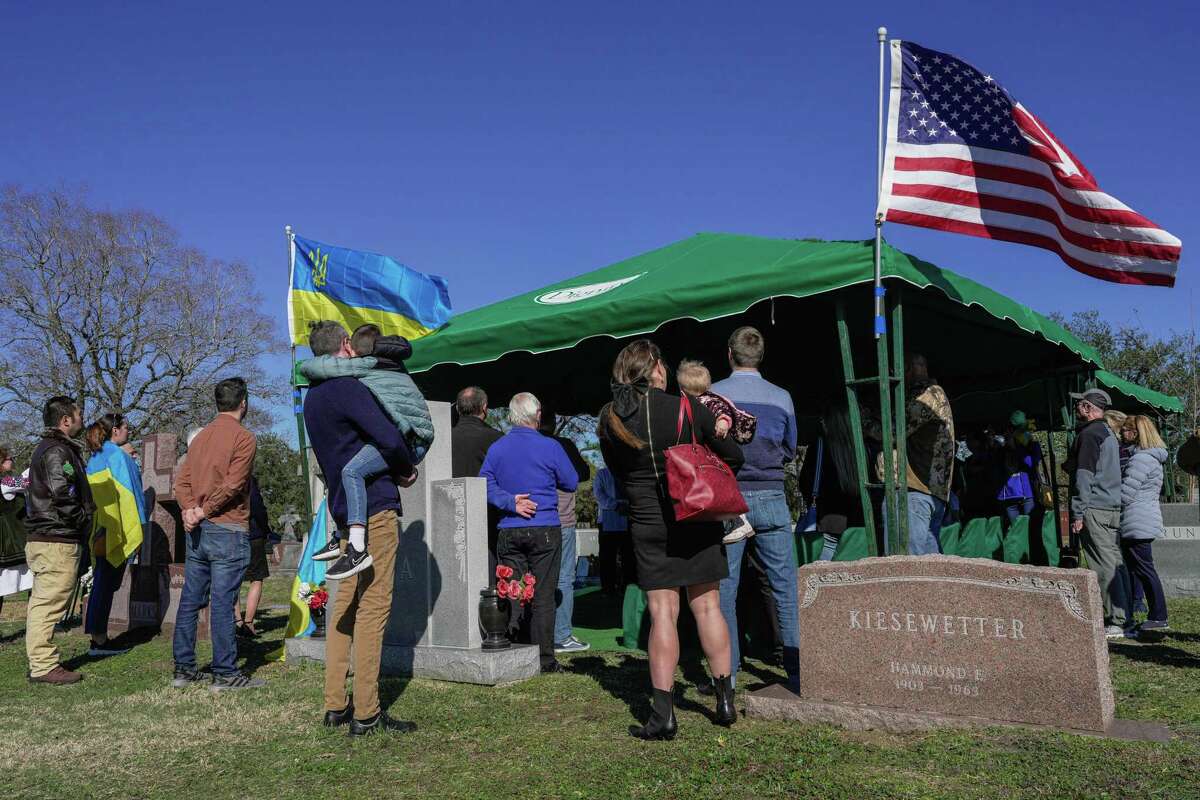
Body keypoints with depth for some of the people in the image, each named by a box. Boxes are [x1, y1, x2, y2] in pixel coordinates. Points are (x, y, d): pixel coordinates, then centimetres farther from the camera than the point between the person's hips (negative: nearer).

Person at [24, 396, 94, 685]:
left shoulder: (46, 448, 20)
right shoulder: (58, 451, -13)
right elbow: (63, 495, -22)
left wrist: (85, 509, 16)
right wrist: (83, 518, -8)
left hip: (42, 538, 11)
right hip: (58, 541, -11)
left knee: (42, 604, 14)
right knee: (50, 604, -7)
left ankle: (40, 662, 22)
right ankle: (44, 666, -4)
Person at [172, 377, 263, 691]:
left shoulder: (201, 435, 15)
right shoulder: (243, 438, -8)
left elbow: (182, 479, 8)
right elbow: (232, 485, -16)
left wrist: (189, 509, -5)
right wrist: (204, 511, -7)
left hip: (196, 531, 8)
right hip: (228, 530, -7)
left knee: (190, 602, 11)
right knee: (222, 604, -5)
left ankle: (184, 669, 18)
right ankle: (225, 674, 1)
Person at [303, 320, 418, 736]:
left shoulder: (313, 398, 16)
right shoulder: (347, 389, -12)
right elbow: (389, 439, -20)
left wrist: (393, 469, 16)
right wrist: (407, 470, -2)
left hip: (344, 510, 9)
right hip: (374, 506, -9)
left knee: (345, 604, 13)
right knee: (373, 607, -6)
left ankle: (335, 704, 18)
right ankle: (366, 713, -2)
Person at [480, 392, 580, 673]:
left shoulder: (496, 449, 6)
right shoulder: (550, 447, -4)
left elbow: (485, 484, 1)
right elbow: (571, 483, 4)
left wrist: (510, 501, -6)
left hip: (508, 531, 3)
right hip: (545, 531, -3)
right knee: (543, 597, 1)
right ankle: (544, 660, 5)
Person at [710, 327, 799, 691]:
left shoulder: (711, 395, -2)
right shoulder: (781, 398, 4)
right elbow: (790, 450, 15)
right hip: (770, 498, 1)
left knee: (724, 588, 6)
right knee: (786, 587, 7)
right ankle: (798, 670, 9)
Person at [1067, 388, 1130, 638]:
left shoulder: (1088, 434, -11)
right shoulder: (1108, 434, 18)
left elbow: (1084, 477, -15)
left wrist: (1078, 514, -15)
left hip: (1095, 509, -9)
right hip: (1114, 507, 9)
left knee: (1104, 567, -8)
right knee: (1116, 563, 10)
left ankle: (1117, 623, -7)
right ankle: (1125, 618, 14)